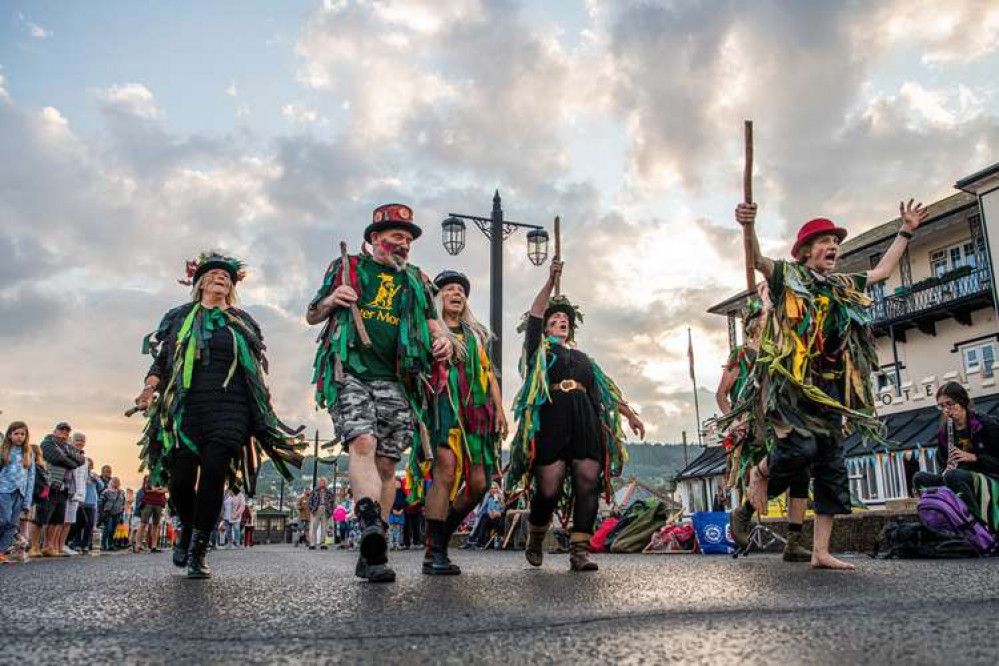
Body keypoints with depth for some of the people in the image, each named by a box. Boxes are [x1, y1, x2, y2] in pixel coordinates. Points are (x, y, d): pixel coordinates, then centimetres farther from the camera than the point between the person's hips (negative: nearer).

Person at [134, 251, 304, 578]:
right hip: (186, 406, 0)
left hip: (229, 407, 0)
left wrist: (265, 403, 12)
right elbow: (161, 360, 13)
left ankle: (199, 550, -8)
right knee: (181, 476, -7)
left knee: (213, 471, -16)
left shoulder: (242, 322, 19)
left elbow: (257, 367, 20)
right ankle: (187, 529, 25)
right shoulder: (179, 317, 18)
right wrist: (149, 387, -5)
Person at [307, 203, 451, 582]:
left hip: (395, 380, 2)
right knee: (362, 442, -26)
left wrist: (442, 341, -3)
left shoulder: (416, 281, 21)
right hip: (350, 373, -2)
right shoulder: (346, 268, 15)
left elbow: (430, 322, 21)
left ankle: (370, 554, 5)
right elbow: (311, 316, 19)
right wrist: (330, 302, -4)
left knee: (386, 465, -1)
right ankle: (371, 525, -42)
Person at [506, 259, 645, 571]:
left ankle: (579, 550, -6)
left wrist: (630, 414, 21)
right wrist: (551, 281, -2)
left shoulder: (582, 358, 29)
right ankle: (534, 541, 17)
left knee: (588, 482, -10)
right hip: (550, 424, -4)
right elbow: (534, 313, 4)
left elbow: (606, 390, 28)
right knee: (549, 489, -9)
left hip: (585, 425, 4)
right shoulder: (539, 349, 17)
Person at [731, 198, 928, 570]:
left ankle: (821, 552, 9)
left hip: (829, 388, 7)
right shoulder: (787, 276, 3)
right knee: (800, 447, -27)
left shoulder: (843, 287, 21)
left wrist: (906, 232, 35)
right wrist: (749, 228, -35)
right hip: (792, 383, -6)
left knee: (831, 467, 3)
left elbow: (883, 271, 36)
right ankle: (760, 474, 9)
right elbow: (757, 260, -16)